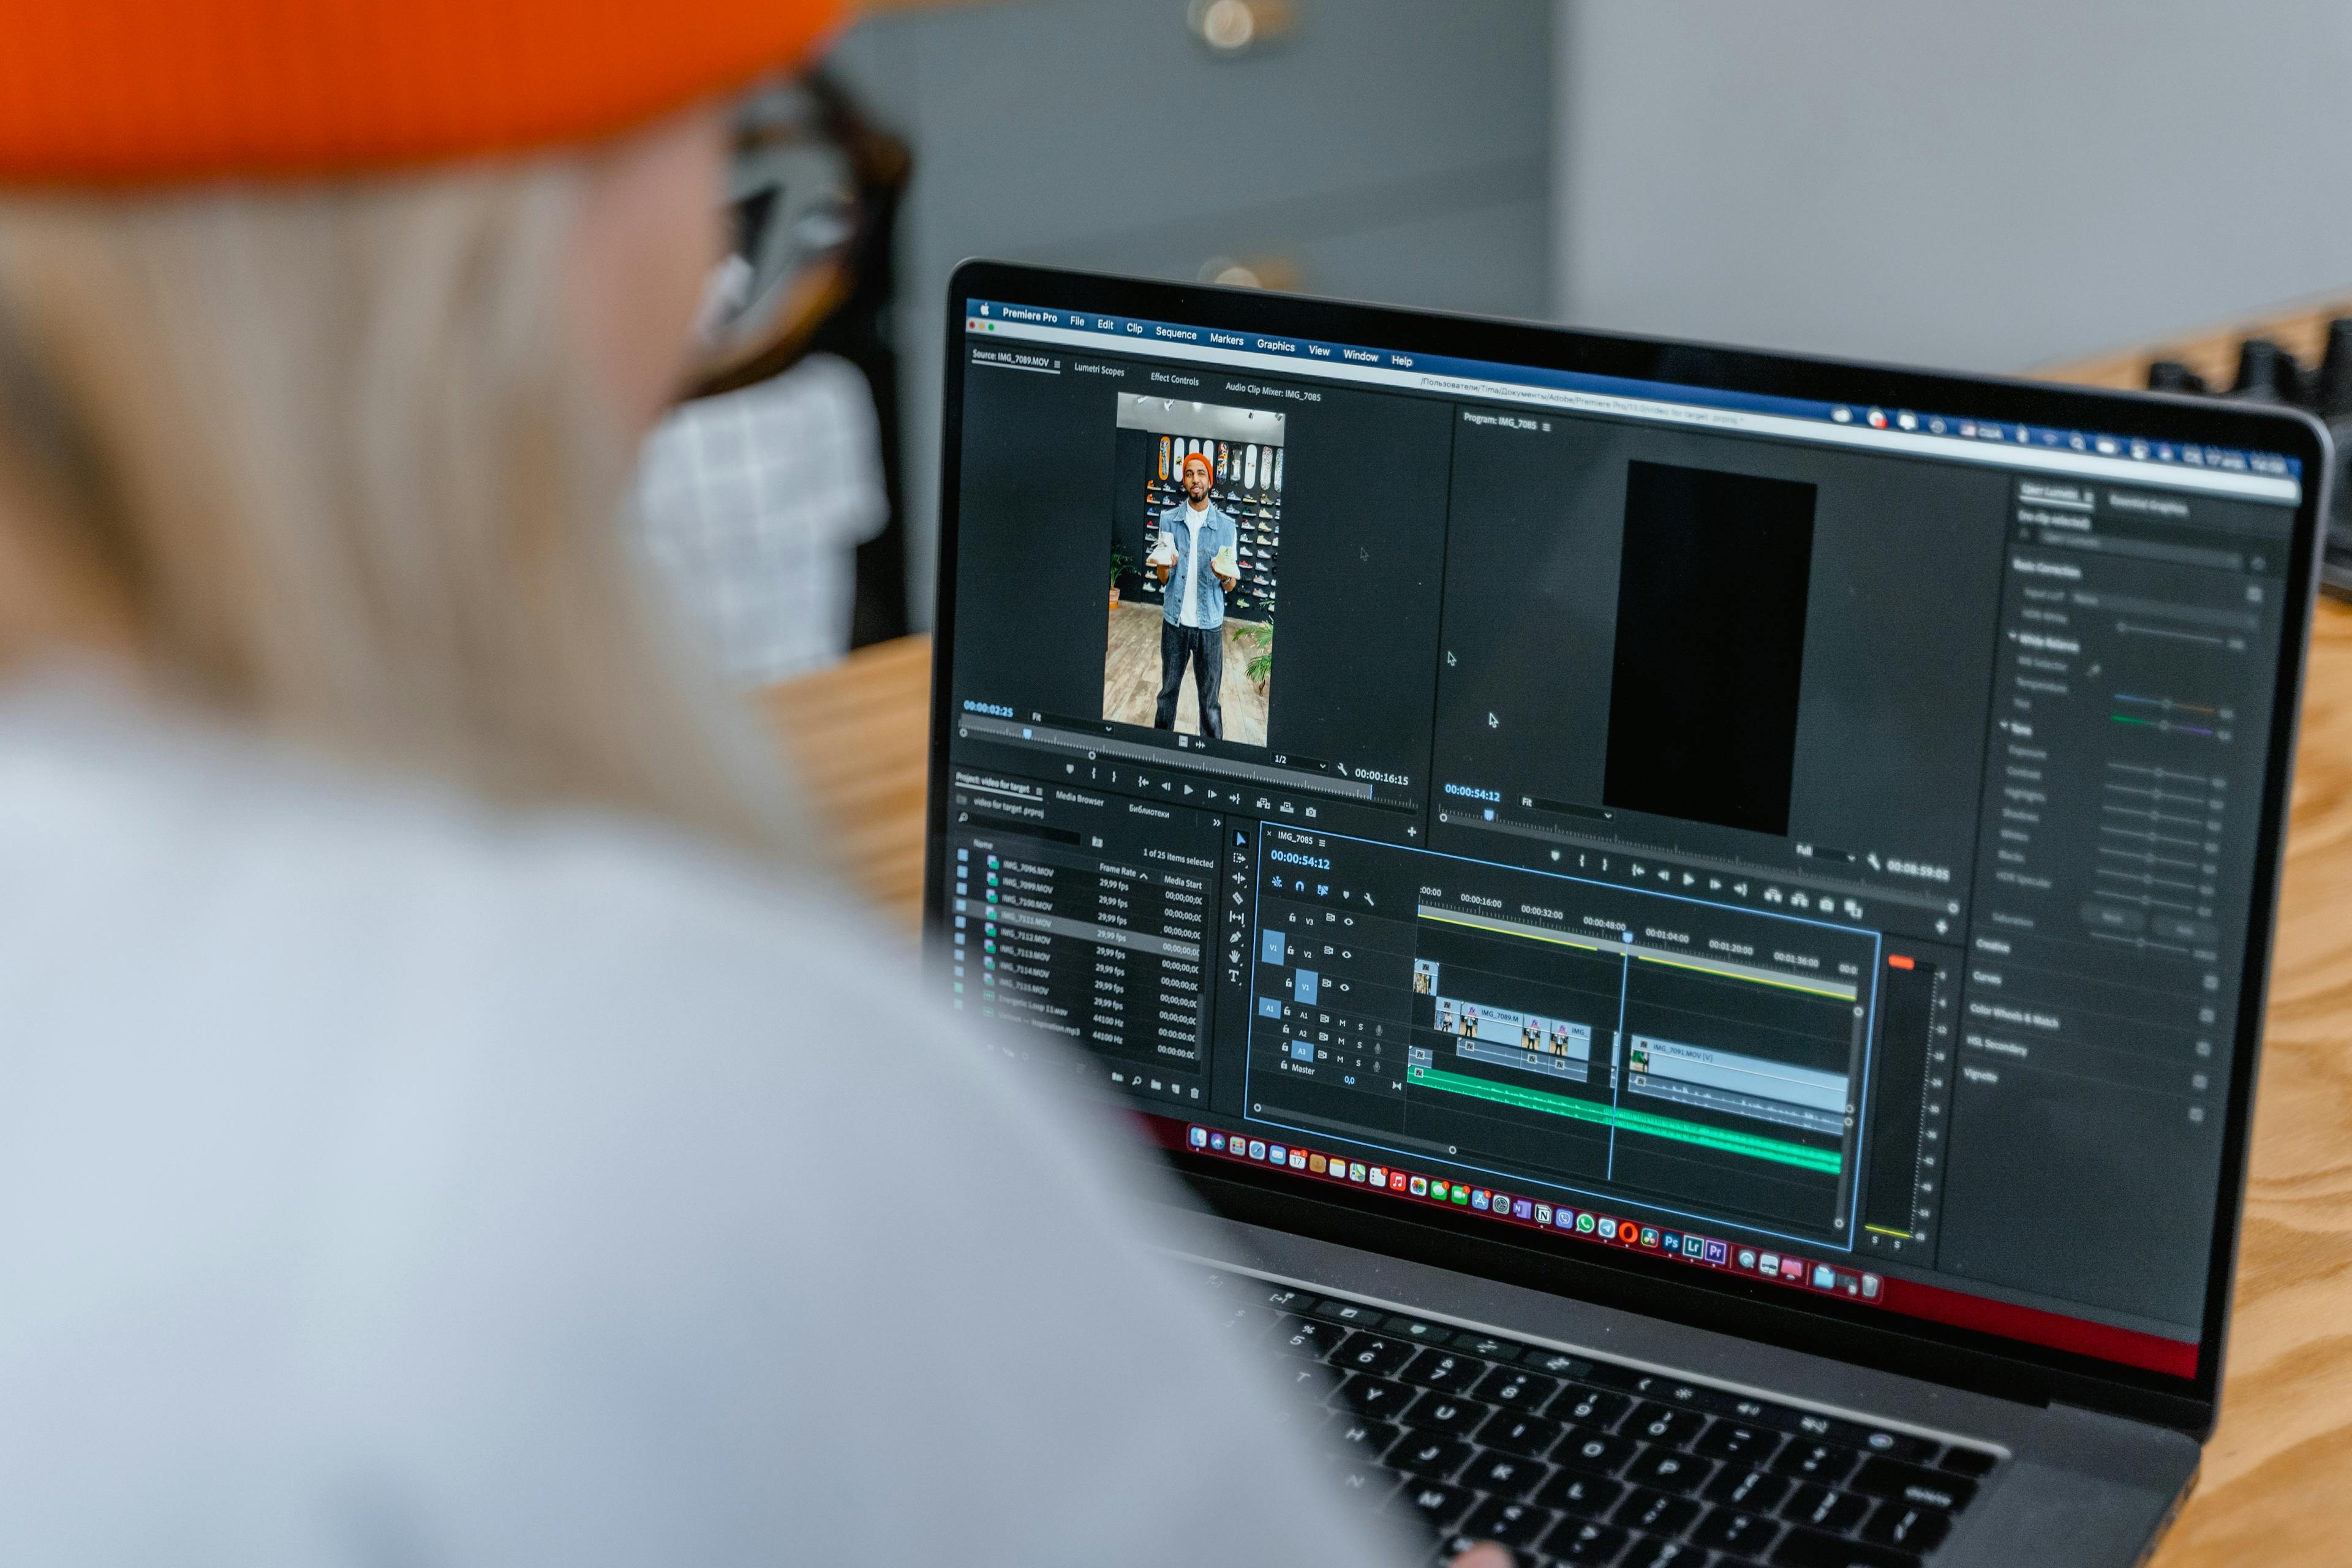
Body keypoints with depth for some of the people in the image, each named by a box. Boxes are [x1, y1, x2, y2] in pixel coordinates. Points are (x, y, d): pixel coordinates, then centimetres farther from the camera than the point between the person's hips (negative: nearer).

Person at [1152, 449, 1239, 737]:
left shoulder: (1226, 526, -4)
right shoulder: (1169, 520, -1)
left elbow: (1230, 587, -1)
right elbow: (1163, 579, 1)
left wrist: (1225, 577, -25)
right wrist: (1164, 565, -22)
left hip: (1209, 624, -1)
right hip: (1175, 620, 2)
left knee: (1209, 700, 3)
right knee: (1168, 691, 13)